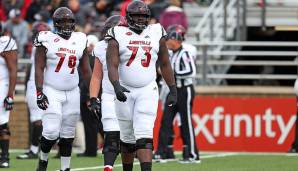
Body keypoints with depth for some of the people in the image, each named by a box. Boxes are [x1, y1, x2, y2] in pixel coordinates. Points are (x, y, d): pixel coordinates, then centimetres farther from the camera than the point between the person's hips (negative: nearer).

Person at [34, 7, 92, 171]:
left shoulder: (80, 41, 9)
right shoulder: (47, 40, -4)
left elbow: (86, 70, 14)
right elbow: (39, 68, -6)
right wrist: (39, 93, -14)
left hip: (72, 93, 4)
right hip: (51, 92, -4)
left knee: (68, 134, 6)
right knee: (51, 131, -13)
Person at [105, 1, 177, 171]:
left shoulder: (156, 34, 4)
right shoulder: (118, 36, -3)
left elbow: (165, 64, 12)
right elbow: (112, 66, -12)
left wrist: (173, 90, 11)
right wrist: (116, 86, -29)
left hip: (147, 92, 0)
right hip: (125, 91, 0)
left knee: (144, 135, -14)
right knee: (127, 138, 9)